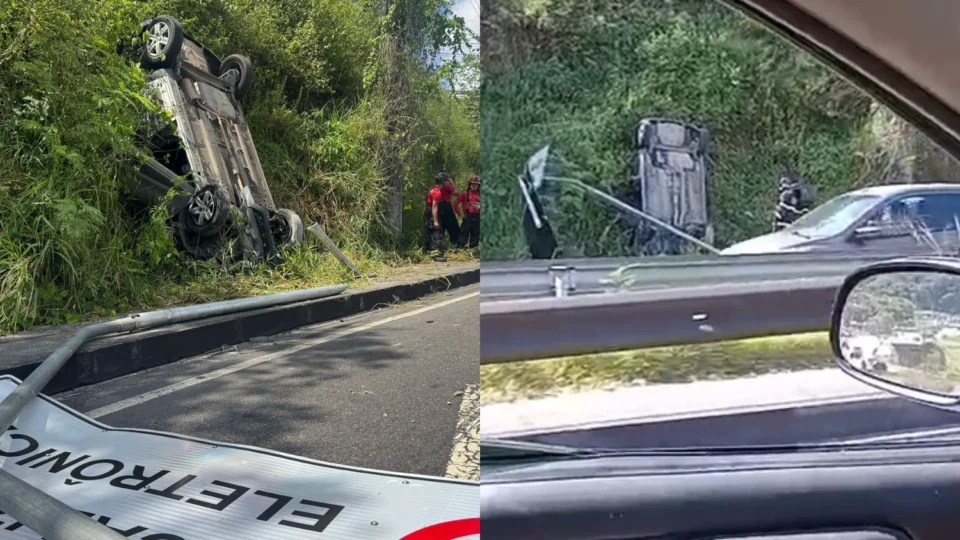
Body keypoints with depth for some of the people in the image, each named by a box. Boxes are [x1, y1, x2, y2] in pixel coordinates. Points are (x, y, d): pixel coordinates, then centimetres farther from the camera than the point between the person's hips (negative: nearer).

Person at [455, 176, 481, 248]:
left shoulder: (479, 195, 7)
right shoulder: (464, 194, -2)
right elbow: (456, 204, -2)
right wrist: (460, 214, -5)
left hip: (478, 218, 4)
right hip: (468, 217, -4)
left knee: (475, 236, 10)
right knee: (464, 234, -4)